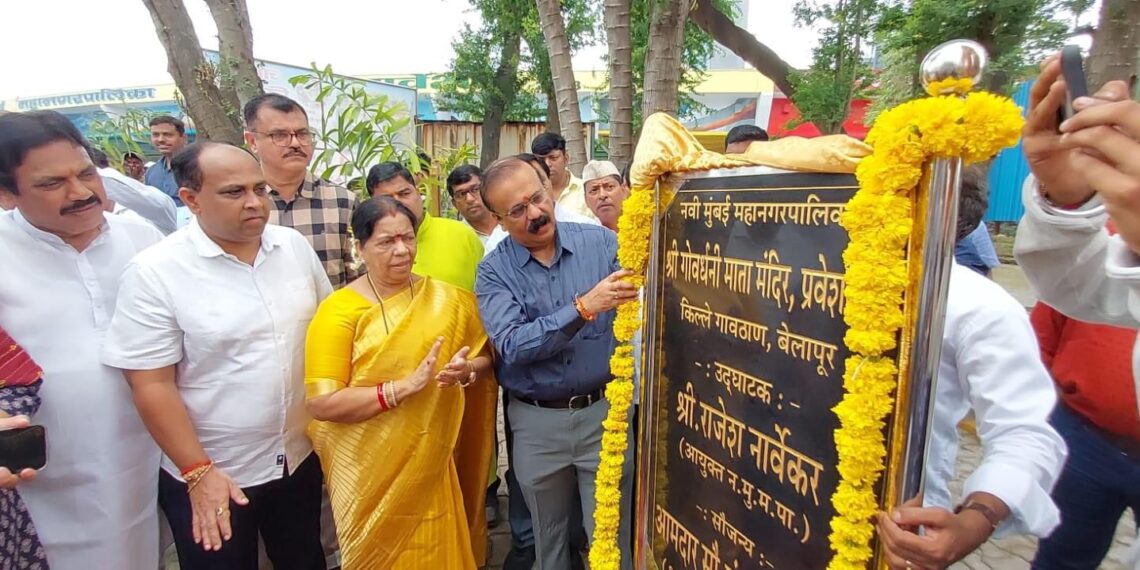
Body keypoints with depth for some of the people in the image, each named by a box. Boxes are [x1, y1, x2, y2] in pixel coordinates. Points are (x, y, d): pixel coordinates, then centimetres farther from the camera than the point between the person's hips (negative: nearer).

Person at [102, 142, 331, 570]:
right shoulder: (155, 272, -16)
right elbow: (151, 385, -15)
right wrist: (198, 472, -14)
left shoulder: (294, 245, -4)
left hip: (299, 456, 4)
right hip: (213, 476, -4)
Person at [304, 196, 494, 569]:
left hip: (434, 464, 3)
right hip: (371, 472, -2)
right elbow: (321, 403, -16)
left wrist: (466, 370, -14)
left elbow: (485, 357, 8)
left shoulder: (447, 298, -1)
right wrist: (404, 387, -25)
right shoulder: (338, 310, -11)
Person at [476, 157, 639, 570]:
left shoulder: (600, 241, -6)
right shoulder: (494, 271, -7)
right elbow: (512, 346, -21)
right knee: (550, 537, 22)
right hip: (537, 422, 1)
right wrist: (583, 308, -32)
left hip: (604, 410, 0)